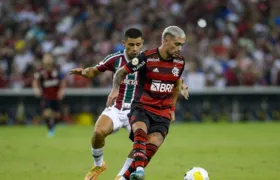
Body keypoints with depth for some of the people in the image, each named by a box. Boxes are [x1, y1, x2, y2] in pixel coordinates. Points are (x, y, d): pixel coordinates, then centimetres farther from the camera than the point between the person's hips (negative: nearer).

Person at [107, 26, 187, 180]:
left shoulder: (180, 62, 3)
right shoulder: (146, 57, -11)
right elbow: (121, 72, -1)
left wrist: (172, 108, 24)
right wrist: (115, 89, -19)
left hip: (163, 113, 3)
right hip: (142, 108, -3)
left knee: (151, 147, -16)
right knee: (140, 132, -35)